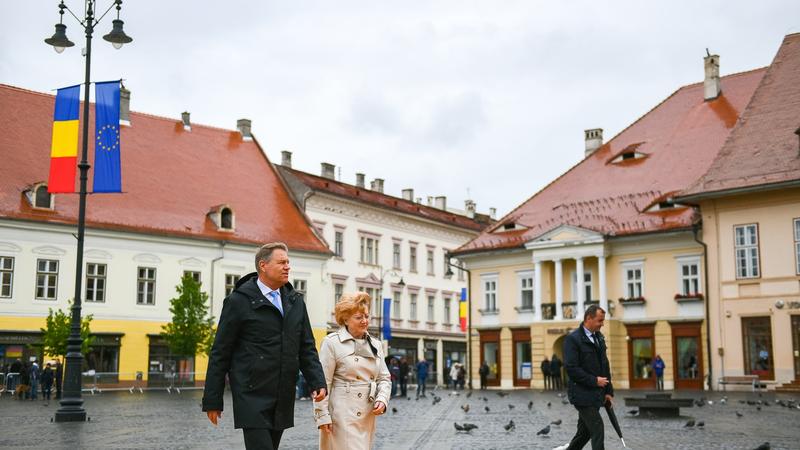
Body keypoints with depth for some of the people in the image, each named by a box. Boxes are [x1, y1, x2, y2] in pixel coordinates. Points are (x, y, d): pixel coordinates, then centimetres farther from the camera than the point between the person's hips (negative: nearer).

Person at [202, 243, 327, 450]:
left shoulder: (295, 301, 13)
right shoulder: (239, 301, -4)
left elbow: (307, 348, 15)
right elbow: (220, 353, -2)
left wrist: (317, 382, -1)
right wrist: (212, 400, -3)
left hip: (283, 400, 6)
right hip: (252, 397, -6)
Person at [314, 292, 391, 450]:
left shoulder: (375, 345, 13)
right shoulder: (332, 342, -5)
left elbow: (384, 378, 16)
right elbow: (322, 382, -7)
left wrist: (382, 399, -4)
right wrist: (322, 415, -11)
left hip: (367, 416, 6)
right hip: (342, 415, -6)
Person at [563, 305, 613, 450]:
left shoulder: (599, 338, 13)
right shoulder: (573, 339, -13)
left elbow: (605, 366, 17)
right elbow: (571, 368, -19)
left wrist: (608, 391, 12)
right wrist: (594, 381, -17)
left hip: (596, 394, 8)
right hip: (582, 393, -8)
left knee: (585, 431, 12)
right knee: (597, 428, -11)